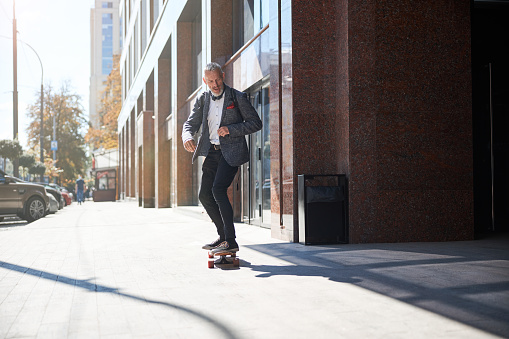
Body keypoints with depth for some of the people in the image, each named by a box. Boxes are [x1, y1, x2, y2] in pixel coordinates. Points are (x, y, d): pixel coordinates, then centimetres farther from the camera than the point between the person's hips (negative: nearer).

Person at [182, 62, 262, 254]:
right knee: (205, 195, 6)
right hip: (212, 152, 7)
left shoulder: (238, 98, -4)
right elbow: (191, 123, 8)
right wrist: (187, 137, -16)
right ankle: (223, 236, 22)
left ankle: (231, 242, -16)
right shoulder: (203, 100, 10)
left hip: (231, 151, -7)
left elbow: (255, 123, -5)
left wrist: (230, 129, -18)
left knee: (218, 189, -21)